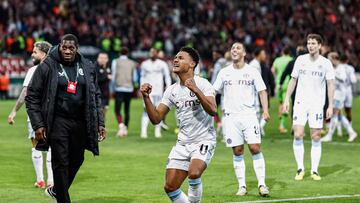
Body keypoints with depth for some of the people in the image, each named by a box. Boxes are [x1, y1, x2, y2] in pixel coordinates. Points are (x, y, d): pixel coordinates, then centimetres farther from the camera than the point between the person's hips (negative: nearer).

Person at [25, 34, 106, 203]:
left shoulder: (88, 67, 7)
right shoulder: (47, 67, -5)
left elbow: (95, 96, 15)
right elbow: (32, 97, -3)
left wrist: (99, 123, 9)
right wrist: (38, 125, -9)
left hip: (81, 123, 4)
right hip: (58, 123, -4)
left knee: (76, 161, 13)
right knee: (61, 163, -4)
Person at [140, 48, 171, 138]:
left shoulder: (162, 64, 4)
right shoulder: (144, 64, 10)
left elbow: (167, 76, 5)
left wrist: (168, 87, -7)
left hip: (158, 90, 0)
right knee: (147, 110, -10)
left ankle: (158, 131, 9)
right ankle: (143, 131, -14)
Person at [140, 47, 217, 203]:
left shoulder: (202, 84, -9)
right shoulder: (171, 90, 8)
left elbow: (212, 110, -24)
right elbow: (156, 118, 5)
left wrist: (195, 90, -31)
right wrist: (146, 97, -7)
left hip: (204, 141, -6)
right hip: (182, 143, 6)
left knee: (194, 173, -32)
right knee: (170, 187, 0)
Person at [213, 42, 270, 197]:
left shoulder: (252, 72, 4)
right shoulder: (224, 72, 9)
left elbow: (262, 91, 1)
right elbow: (214, 91, 11)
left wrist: (265, 110, -11)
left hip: (249, 115, -2)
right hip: (231, 116, 2)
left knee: (255, 148, -12)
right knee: (237, 151, 1)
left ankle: (261, 184, -8)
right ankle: (242, 186, 8)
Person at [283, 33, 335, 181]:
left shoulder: (326, 63, 0)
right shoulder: (300, 60, 5)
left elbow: (330, 85, 1)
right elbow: (293, 80, 11)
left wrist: (330, 106, -5)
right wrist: (287, 99, 6)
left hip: (317, 104, -1)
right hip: (300, 103, 1)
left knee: (316, 138, -1)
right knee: (297, 135, -9)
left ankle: (314, 170, 6)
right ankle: (300, 169, 2)